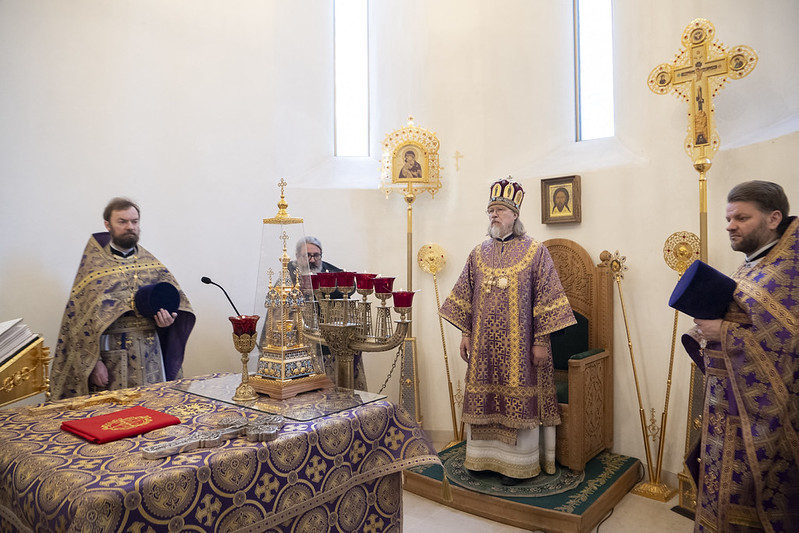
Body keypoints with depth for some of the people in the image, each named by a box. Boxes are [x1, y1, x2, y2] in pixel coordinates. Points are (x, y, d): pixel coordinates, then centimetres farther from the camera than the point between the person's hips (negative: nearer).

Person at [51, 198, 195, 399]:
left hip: (150, 355, 3)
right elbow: (80, 318, -4)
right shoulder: (93, 266, 0)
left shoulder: (150, 263, 9)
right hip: (113, 357, -3)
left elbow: (172, 298, 11)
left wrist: (168, 317, -12)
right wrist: (94, 361, -11)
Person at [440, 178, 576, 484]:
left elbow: (546, 300, -6)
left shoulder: (535, 251, -3)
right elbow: (465, 298, 13)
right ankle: (485, 456, 26)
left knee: (518, 400, 3)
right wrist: (465, 333, 8)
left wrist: (540, 341, -10)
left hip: (518, 344, -4)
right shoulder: (478, 254, 9)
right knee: (485, 399, 10)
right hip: (484, 344, 4)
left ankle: (518, 464, 18)